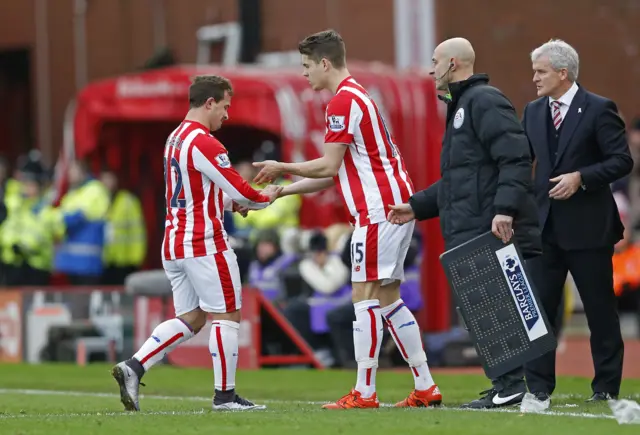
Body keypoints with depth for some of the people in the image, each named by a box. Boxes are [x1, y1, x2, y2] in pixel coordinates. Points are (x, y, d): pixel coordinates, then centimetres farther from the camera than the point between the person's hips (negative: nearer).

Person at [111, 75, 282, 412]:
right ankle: (224, 395, 3)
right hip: (204, 243, -9)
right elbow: (238, 189, -15)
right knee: (227, 316, 1)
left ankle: (133, 367, -2)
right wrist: (265, 198, 5)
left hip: (174, 243, 9)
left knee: (189, 319, 12)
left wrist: (232, 202, 12)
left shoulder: (176, 139, 14)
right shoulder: (203, 143, -16)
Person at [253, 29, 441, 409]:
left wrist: (282, 168, -2)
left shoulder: (345, 100, -12)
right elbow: (335, 175, 21)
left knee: (366, 297, -8)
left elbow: (329, 167, -15)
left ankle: (364, 393, -9)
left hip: (379, 208, -10)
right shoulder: (358, 96, 20)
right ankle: (426, 388, 10)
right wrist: (282, 190, 19)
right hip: (395, 203, 10)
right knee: (388, 299, 11)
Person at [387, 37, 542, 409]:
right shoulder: (462, 106, 24)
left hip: (494, 234, -10)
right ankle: (505, 385, 12)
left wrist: (505, 208, -29)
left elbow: (516, 157, -20)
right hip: (470, 233, 10)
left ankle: (513, 384, -9)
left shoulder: (485, 101, -9)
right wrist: (417, 207, 28)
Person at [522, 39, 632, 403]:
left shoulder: (599, 110, -7)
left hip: (588, 226, -5)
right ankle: (539, 387, 5)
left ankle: (606, 387, 12)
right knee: (538, 305, 1)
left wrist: (581, 177, -20)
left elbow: (622, 161, -10)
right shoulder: (533, 112, 10)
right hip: (546, 224, 5)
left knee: (600, 308, 4)